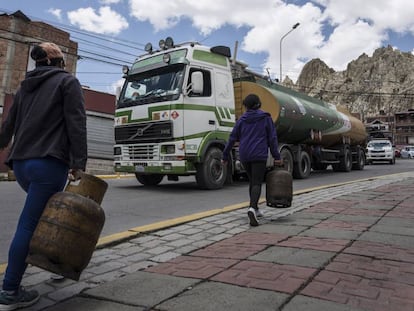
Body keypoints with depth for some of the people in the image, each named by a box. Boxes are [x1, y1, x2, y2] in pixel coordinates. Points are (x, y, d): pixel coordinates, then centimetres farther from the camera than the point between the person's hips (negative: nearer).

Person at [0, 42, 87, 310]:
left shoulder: (26, 86, 21)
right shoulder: (67, 82, 3)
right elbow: (76, 124, -11)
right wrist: (79, 163, -15)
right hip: (48, 163, -7)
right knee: (30, 224, -5)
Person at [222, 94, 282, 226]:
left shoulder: (242, 119, 7)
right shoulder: (266, 118, 3)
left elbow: (232, 138, 6)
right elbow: (272, 138, 0)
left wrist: (225, 156, 11)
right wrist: (277, 156, 3)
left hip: (244, 156, 3)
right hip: (259, 156, -3)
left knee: (252, 181, 19)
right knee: (257, 183, -6)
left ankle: (255, 208, 27)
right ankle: (252, 208, -29)